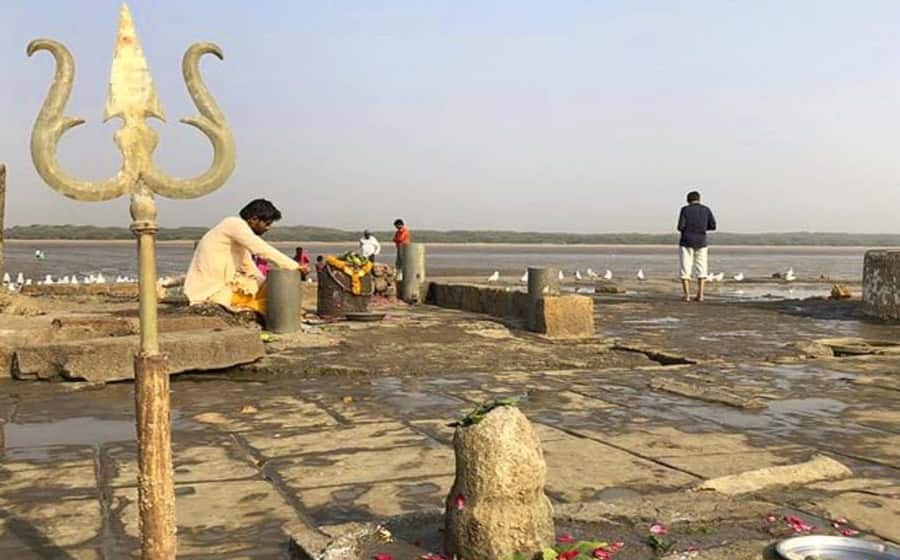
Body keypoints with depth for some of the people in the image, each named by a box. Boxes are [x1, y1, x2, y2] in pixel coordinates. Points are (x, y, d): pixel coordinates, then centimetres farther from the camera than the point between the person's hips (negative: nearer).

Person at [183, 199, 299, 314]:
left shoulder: (239, 229, 14)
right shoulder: (235, 224, -13)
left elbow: (250, 269, 16)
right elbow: (263, 250, -24)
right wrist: (295, 266, -21)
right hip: (211, 291, -10)